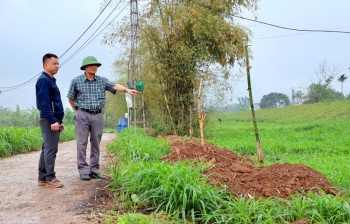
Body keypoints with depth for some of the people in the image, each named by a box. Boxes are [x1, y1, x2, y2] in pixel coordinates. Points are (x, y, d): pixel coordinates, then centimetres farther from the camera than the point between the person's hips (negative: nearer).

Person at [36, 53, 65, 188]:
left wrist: (59, 121, 21)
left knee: (47, 149, 11)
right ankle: (50, 179, -3)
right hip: (49, 120, -10)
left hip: (53, 120, 10)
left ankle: (43, 178, 16)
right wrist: (53, 121, -23)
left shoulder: (51, 80, 20)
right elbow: (44, 103, -19)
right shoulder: (44, 80, -11)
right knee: (51, 149, -8)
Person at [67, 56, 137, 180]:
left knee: (96, 144, 7)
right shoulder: (76, 81, -1)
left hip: (97, 116, 3)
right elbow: (70, 98, 9)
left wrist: (127, 90, -29)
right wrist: (78, 111, 9)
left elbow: (114, 86, -12)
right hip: (83, 115, -2)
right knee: (82, 143, -1)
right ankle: (83, 171, 5)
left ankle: (94, 170, 16)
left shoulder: (102, 80, 5)